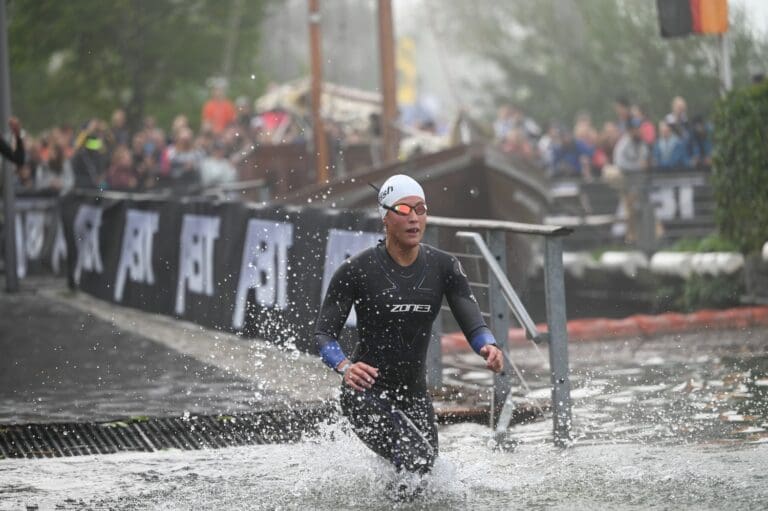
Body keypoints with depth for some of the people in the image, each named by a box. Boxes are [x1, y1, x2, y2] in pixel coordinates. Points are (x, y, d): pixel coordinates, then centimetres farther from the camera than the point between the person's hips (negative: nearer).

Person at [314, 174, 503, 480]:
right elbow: (324, 332, -10)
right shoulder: (357, 271, -12)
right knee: (416, 458, -26)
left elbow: (471, 322, -9)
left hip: (414, 394, 5)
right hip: (366, 390, -5)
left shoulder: (444, 268, -1)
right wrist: (345, 367, -31)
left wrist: (489, 347, -33)